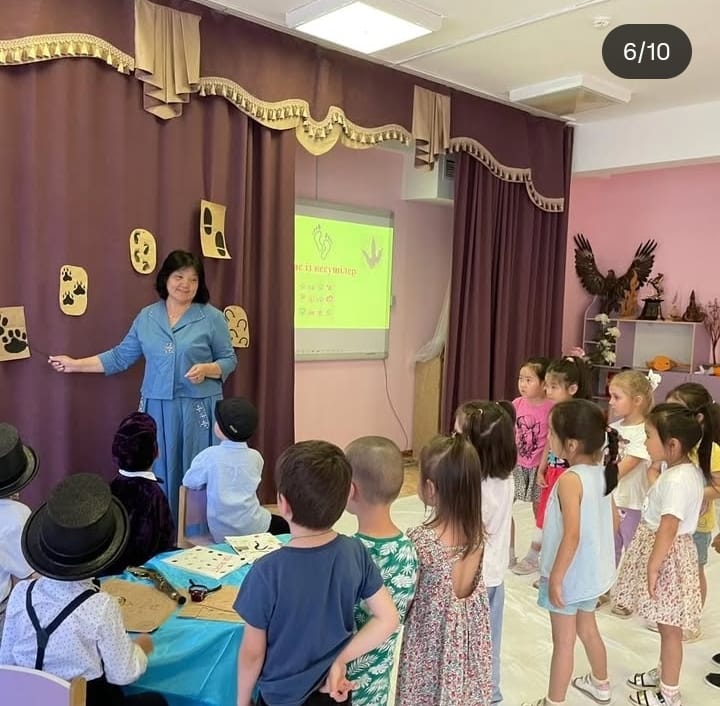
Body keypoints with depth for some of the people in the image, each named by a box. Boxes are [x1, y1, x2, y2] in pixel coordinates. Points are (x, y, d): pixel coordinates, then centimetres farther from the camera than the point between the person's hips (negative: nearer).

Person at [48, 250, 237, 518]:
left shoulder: (212, 317, -2)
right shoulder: (146, 317, 8)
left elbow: (229, 359, 1)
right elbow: (121, 356, 13)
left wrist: (206, 369, -18)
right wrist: (76, 364, 12)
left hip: (198, 408, -3)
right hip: (157, 408, 3)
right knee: (159, 474, 7)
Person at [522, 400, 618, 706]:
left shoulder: (570, 479, -26)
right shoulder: (602, 473, -2)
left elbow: (572, 535, -29)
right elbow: (612, 520, 8)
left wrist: (555, 577, -21)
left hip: (569, 575, -8)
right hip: (592, 571, 8)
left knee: (563, 642, 8)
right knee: (587, 629, 28)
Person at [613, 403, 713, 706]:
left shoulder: (676, 479, -27)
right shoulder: (691, 470, 3)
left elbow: (668, 528, -28)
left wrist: (652, 566, -22)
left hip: (667, 556, -9)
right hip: (668, 550, 10)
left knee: (669, 627, 6)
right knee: (667, 625, 23)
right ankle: (663, 674, 40)